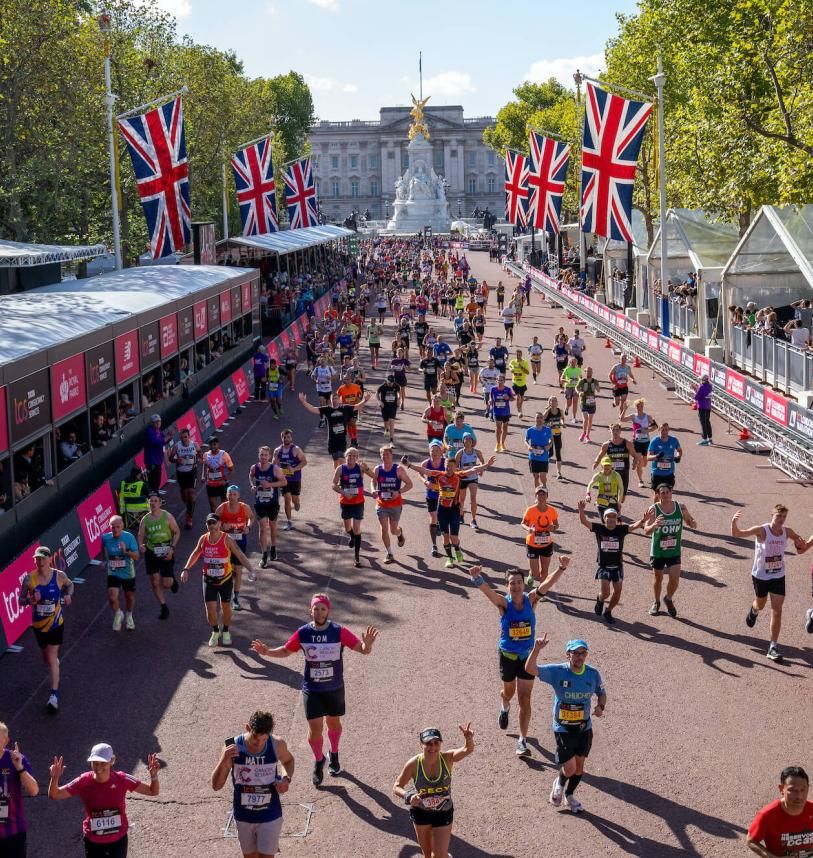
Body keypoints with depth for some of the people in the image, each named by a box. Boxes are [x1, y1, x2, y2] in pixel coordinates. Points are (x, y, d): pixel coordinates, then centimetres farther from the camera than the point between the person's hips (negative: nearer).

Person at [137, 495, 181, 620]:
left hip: (166, 553, -3)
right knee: (155, 583, 3)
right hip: (151, 553, 3)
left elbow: (177, 532, -1)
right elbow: (140, 535, 4)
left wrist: (172, 548, -10)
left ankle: (172, 580, 35)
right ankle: (164, 607, 18)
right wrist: (141, 545, -19)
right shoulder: (145, 519, 1)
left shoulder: (167, 516, -7)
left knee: (166, 584, -2)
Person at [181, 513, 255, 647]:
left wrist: (251, 570, -25)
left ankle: (225, 631, 37)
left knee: (226, 607, 12)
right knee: (210, 609, -3)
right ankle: (215, 632, 24)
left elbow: (240, 556, -15)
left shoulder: (227, 539, -15)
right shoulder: (203, 539, -5)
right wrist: (186, 569, 6)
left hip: (225, 579, -2)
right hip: (209, 580, 2)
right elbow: (195, 554, 12)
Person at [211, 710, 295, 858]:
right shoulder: (232, 747, -19)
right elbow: (216, 786, -16)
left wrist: (286, 778, -12)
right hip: (243, 816, 1)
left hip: (270, 816, -1)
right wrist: (224, 760, -34)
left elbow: (288, 760, 9)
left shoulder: (277, 745, -17)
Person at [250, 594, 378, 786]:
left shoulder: (339, 632, -16)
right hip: (312, 689, 0)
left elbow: (362, 649, -18)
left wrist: (367, 645, -41)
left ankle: (334, 755, 46)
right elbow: (285, 651, 4)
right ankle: (318, 761, 25)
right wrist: (267, 651, -12)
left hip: (335, 688, 0)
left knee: (334, 723, 19)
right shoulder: (303, 633, -10)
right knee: (315, 729, -1)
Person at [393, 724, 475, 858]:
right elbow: (397, 787, -12)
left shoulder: (447, 758, -22)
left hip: (444, 813, -1)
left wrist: (469, 739, -64)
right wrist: (408, 797, -32)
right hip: (421, 812, 1)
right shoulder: (414, 764, -23)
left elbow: (467, 750, -41)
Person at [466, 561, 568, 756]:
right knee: (509, 692, 22)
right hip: (507, 654, 0)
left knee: (525, 699, -2)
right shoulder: (503, 602, -17)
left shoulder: (531, 600, -12)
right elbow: (486, 590, -36)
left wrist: (562, 568, -44)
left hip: (527, 655, 0)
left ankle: (523, 740, 6)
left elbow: (548, 582, -27)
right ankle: (505, 708, 59)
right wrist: (476, 578, -57)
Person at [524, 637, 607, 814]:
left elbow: (601, 693, 10)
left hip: (585, 728, 4)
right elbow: (530, 669, -28)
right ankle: (560, 784, 29)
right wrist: (537, 649, -44)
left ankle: (569, 795, 41)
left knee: (579, 766, 14)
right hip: (563, 729, -3)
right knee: (570, 768, -6)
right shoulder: (557, 672, -18)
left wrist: (600, 707, -11)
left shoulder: (593, 674, -7)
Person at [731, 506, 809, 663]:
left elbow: (801, 544, 11)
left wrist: (802, 545, -14)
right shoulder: (762, 530, -21)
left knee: (777, 611, -6)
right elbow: (737, 534, -29)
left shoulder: (787, 532, -9)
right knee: (760, 605, 21)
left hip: (778, 577, 2)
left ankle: (773, 648, 0)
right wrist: (734, 522, -51)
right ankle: (753, 610, 61)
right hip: (760, 576, -2)